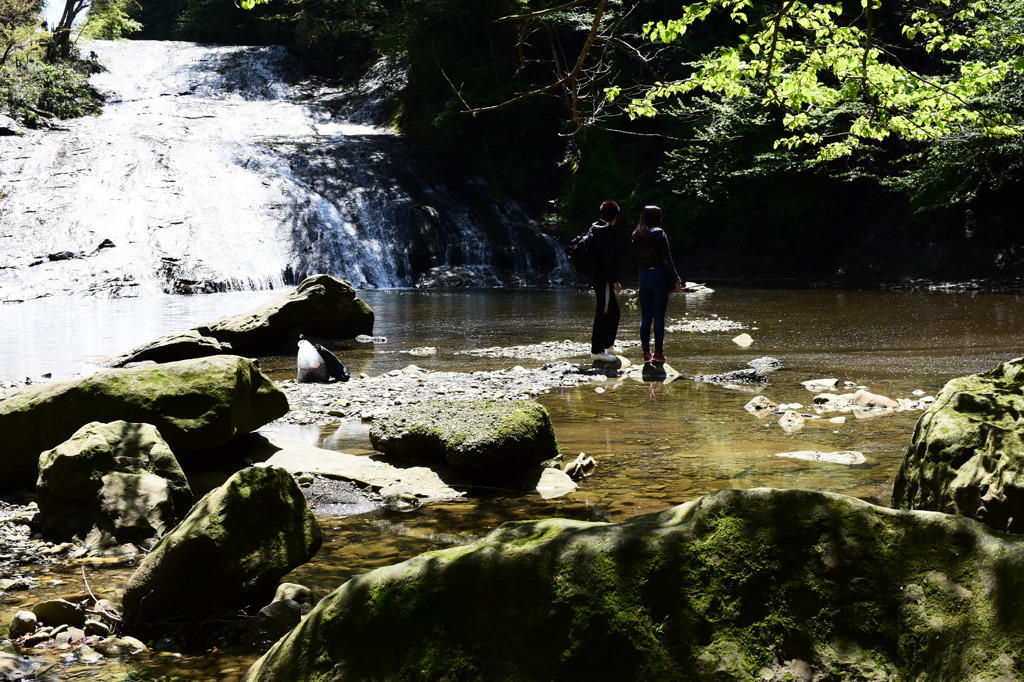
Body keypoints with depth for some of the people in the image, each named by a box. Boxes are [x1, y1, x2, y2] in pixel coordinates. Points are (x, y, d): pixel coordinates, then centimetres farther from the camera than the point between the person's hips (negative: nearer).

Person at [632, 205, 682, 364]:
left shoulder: (636, 236, 8)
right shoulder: (658, 233, -7)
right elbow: (667, 259, -10)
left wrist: (638, 283, 12)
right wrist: (676, 279, -7)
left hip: (643, 277, 5)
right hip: (660, 276, -5)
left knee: (645, 317, 6)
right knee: (659, 315, -2)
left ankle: (646, 353, 5)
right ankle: (658, 352, -2)